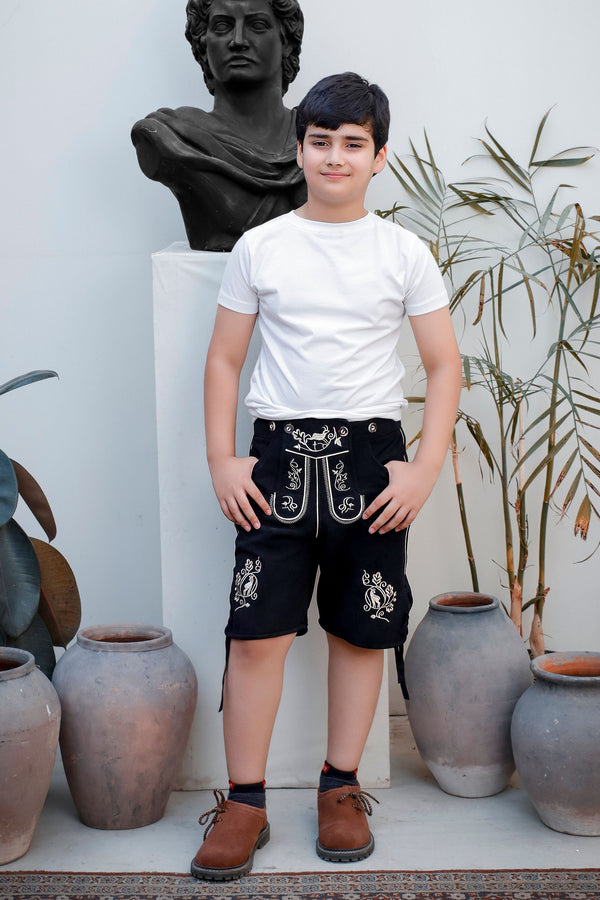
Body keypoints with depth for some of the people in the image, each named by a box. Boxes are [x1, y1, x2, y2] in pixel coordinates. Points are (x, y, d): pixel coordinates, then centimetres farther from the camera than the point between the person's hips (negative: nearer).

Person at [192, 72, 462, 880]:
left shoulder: (405, 253, 4)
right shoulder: (259, 248, 5)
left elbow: (445, 366, 4)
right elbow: (224, 360, 8)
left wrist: (425, 471, -5)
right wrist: (221, 461, -2)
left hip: (370, 458, 0)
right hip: (279, 456, 0)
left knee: (362, 631, 6)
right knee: (256, 633, -4)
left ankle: (341, 790, 21)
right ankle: (245, 804, 7)